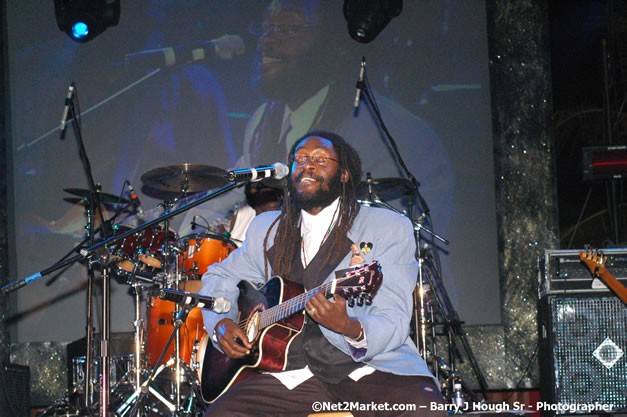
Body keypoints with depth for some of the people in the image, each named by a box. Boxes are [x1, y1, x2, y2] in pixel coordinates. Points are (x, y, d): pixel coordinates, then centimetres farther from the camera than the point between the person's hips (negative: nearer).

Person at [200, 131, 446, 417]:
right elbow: (220, 276, 30)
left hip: (371, 368, -3)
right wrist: (221, 323, 8)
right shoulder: (267, 229, 15)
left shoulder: (390, 228, 0)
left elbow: (394, 323, -10)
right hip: (293, 372, 4)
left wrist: (350, 328, -32)